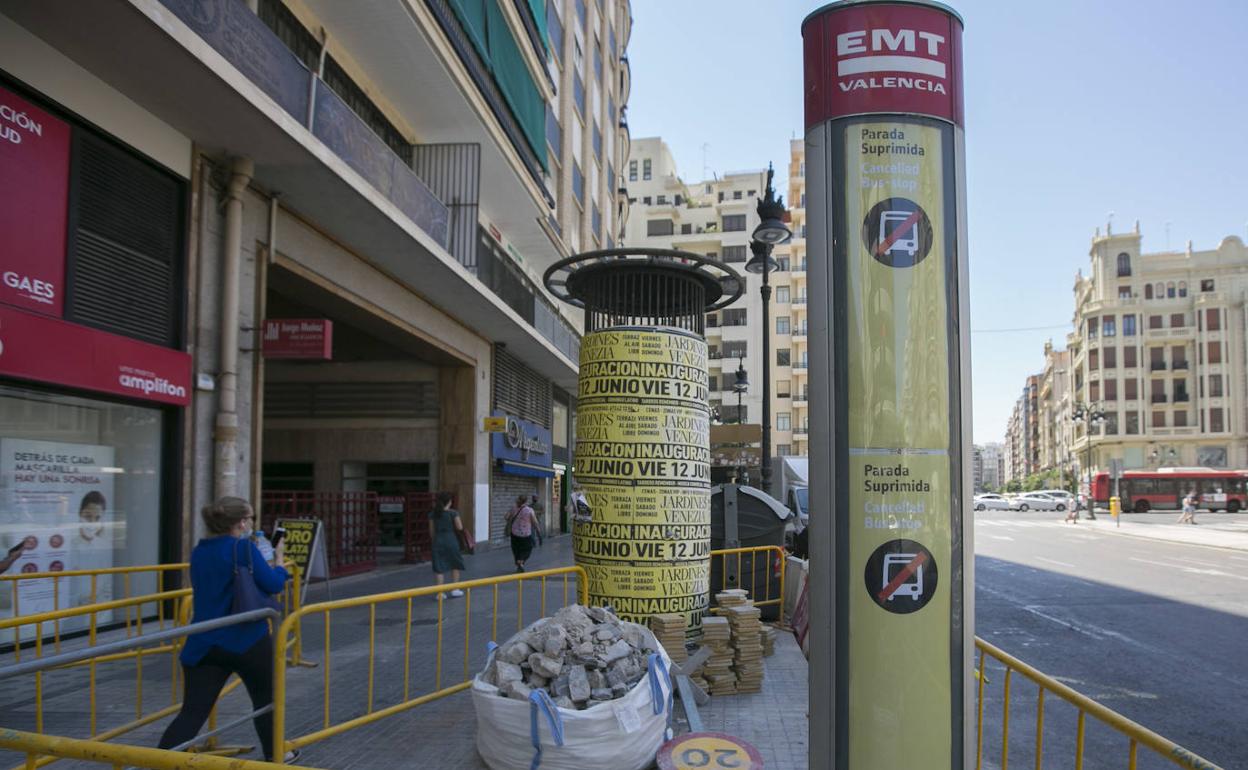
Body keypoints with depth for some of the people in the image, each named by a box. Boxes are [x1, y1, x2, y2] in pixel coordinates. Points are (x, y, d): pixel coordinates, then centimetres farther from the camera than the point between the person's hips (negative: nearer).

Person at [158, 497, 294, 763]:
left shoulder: (199, 552, 9)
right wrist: (279, 558, 4)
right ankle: (274, 755, 33)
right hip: (246, 640, -5)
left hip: (203, 643, 5)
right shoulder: (243, 547, -13)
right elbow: (273, 585, -13)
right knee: (266, 698, 18)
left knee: (192, 712, 1)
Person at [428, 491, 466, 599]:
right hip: (451, 540, -3)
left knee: (439, 568, 4)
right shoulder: (453, 513, -8)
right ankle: (454, 589, 18)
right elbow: (460, 527, -7)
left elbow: (432, 531, 6)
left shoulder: (433, 514, 3)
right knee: (455, 565, 16)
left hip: (438, 541, 3)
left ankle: (440, 593, 2)